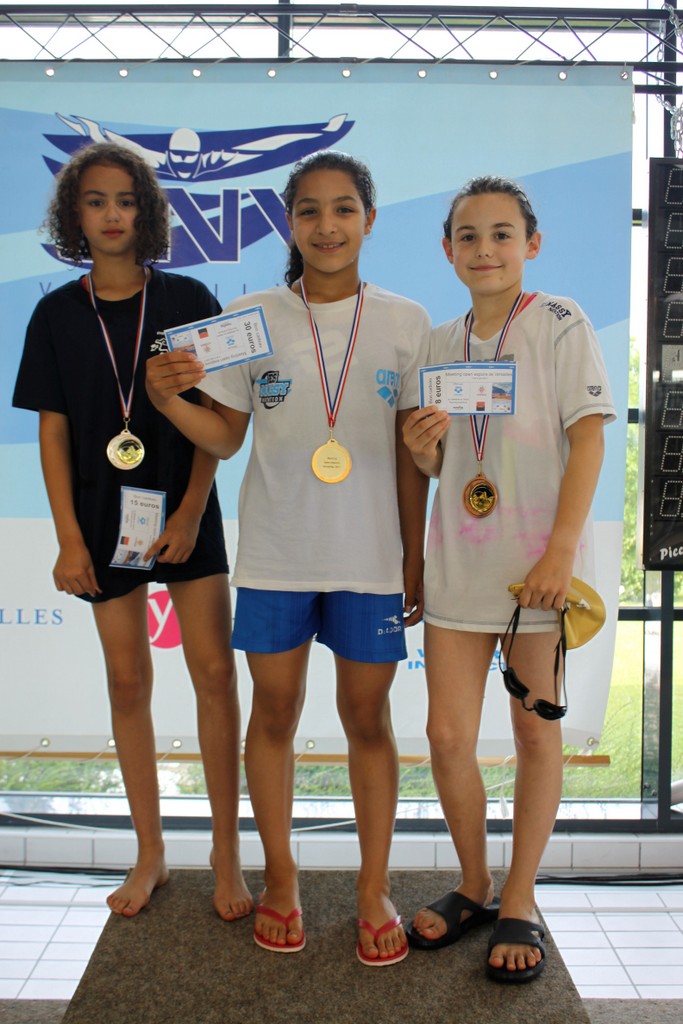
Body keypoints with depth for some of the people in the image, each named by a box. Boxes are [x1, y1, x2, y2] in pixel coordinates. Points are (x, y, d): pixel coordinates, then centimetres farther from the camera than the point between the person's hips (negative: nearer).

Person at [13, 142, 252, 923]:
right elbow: (53, 429, 2)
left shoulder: (188, 301, -1)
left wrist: (191, 513, -10)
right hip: (105, 514, 2)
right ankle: (150, 854, 20)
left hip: (183, 509, -1)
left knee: (214, 670, -4)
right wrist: (68, 538, -4)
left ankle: (226, 855, 8)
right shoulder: (58, 314, 3)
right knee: (127, 680, 7)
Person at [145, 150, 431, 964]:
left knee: (367, 718, 9)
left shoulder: (405, 323, 1)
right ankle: (280, 878, 31)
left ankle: (374, 888, 26)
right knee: (274, 713, 11)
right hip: (275, 554, 1)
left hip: (370, 557, 0)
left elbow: (412, 453, 3)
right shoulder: (250, 318, 0)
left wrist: (416, 559, 2)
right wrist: (167, 399, -16)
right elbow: (226, 437, 3)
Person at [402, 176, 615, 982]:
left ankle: (519, 903, 23)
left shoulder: (558, 323, -2)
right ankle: (474, 887, 26)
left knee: (536, 730, 7)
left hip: (538, 559, -4)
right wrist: (421, 448, -9)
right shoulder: (439, 342, 11)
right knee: (447, 735, 3)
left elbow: (587, 437, -8)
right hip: (459, 560, 4)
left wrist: (562, 550, -17)